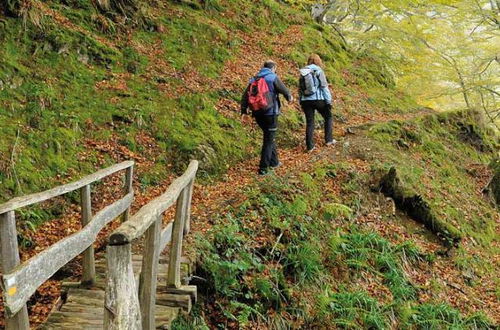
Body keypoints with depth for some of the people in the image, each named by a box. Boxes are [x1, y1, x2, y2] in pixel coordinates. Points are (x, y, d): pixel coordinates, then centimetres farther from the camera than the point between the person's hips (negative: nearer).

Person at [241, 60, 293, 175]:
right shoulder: (273, 77, -7)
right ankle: (263, 168, -1)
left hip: (257, 114, 6)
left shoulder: (254, 79, 10)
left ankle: (274, 162, 32)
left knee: (269, 137, 22)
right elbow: (284, 90, -2)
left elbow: (245, 95, 6)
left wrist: (244, 110, 9)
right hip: (270, 113, -6)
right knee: (269, 140, 0)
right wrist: (289, 97, 19)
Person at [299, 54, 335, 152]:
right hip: (318, 99, -4)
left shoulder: (303, 73, 8)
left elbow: (300, 89, 13)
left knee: (309, 123, 9)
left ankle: (310, 146, 9)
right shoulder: (318, 71, -6)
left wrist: (301, 103, 20)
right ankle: (329, 140, 18)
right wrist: (329, 101, -5)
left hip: (306, 101, 4)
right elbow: (324, 87, -9)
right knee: (328, 117, 17)